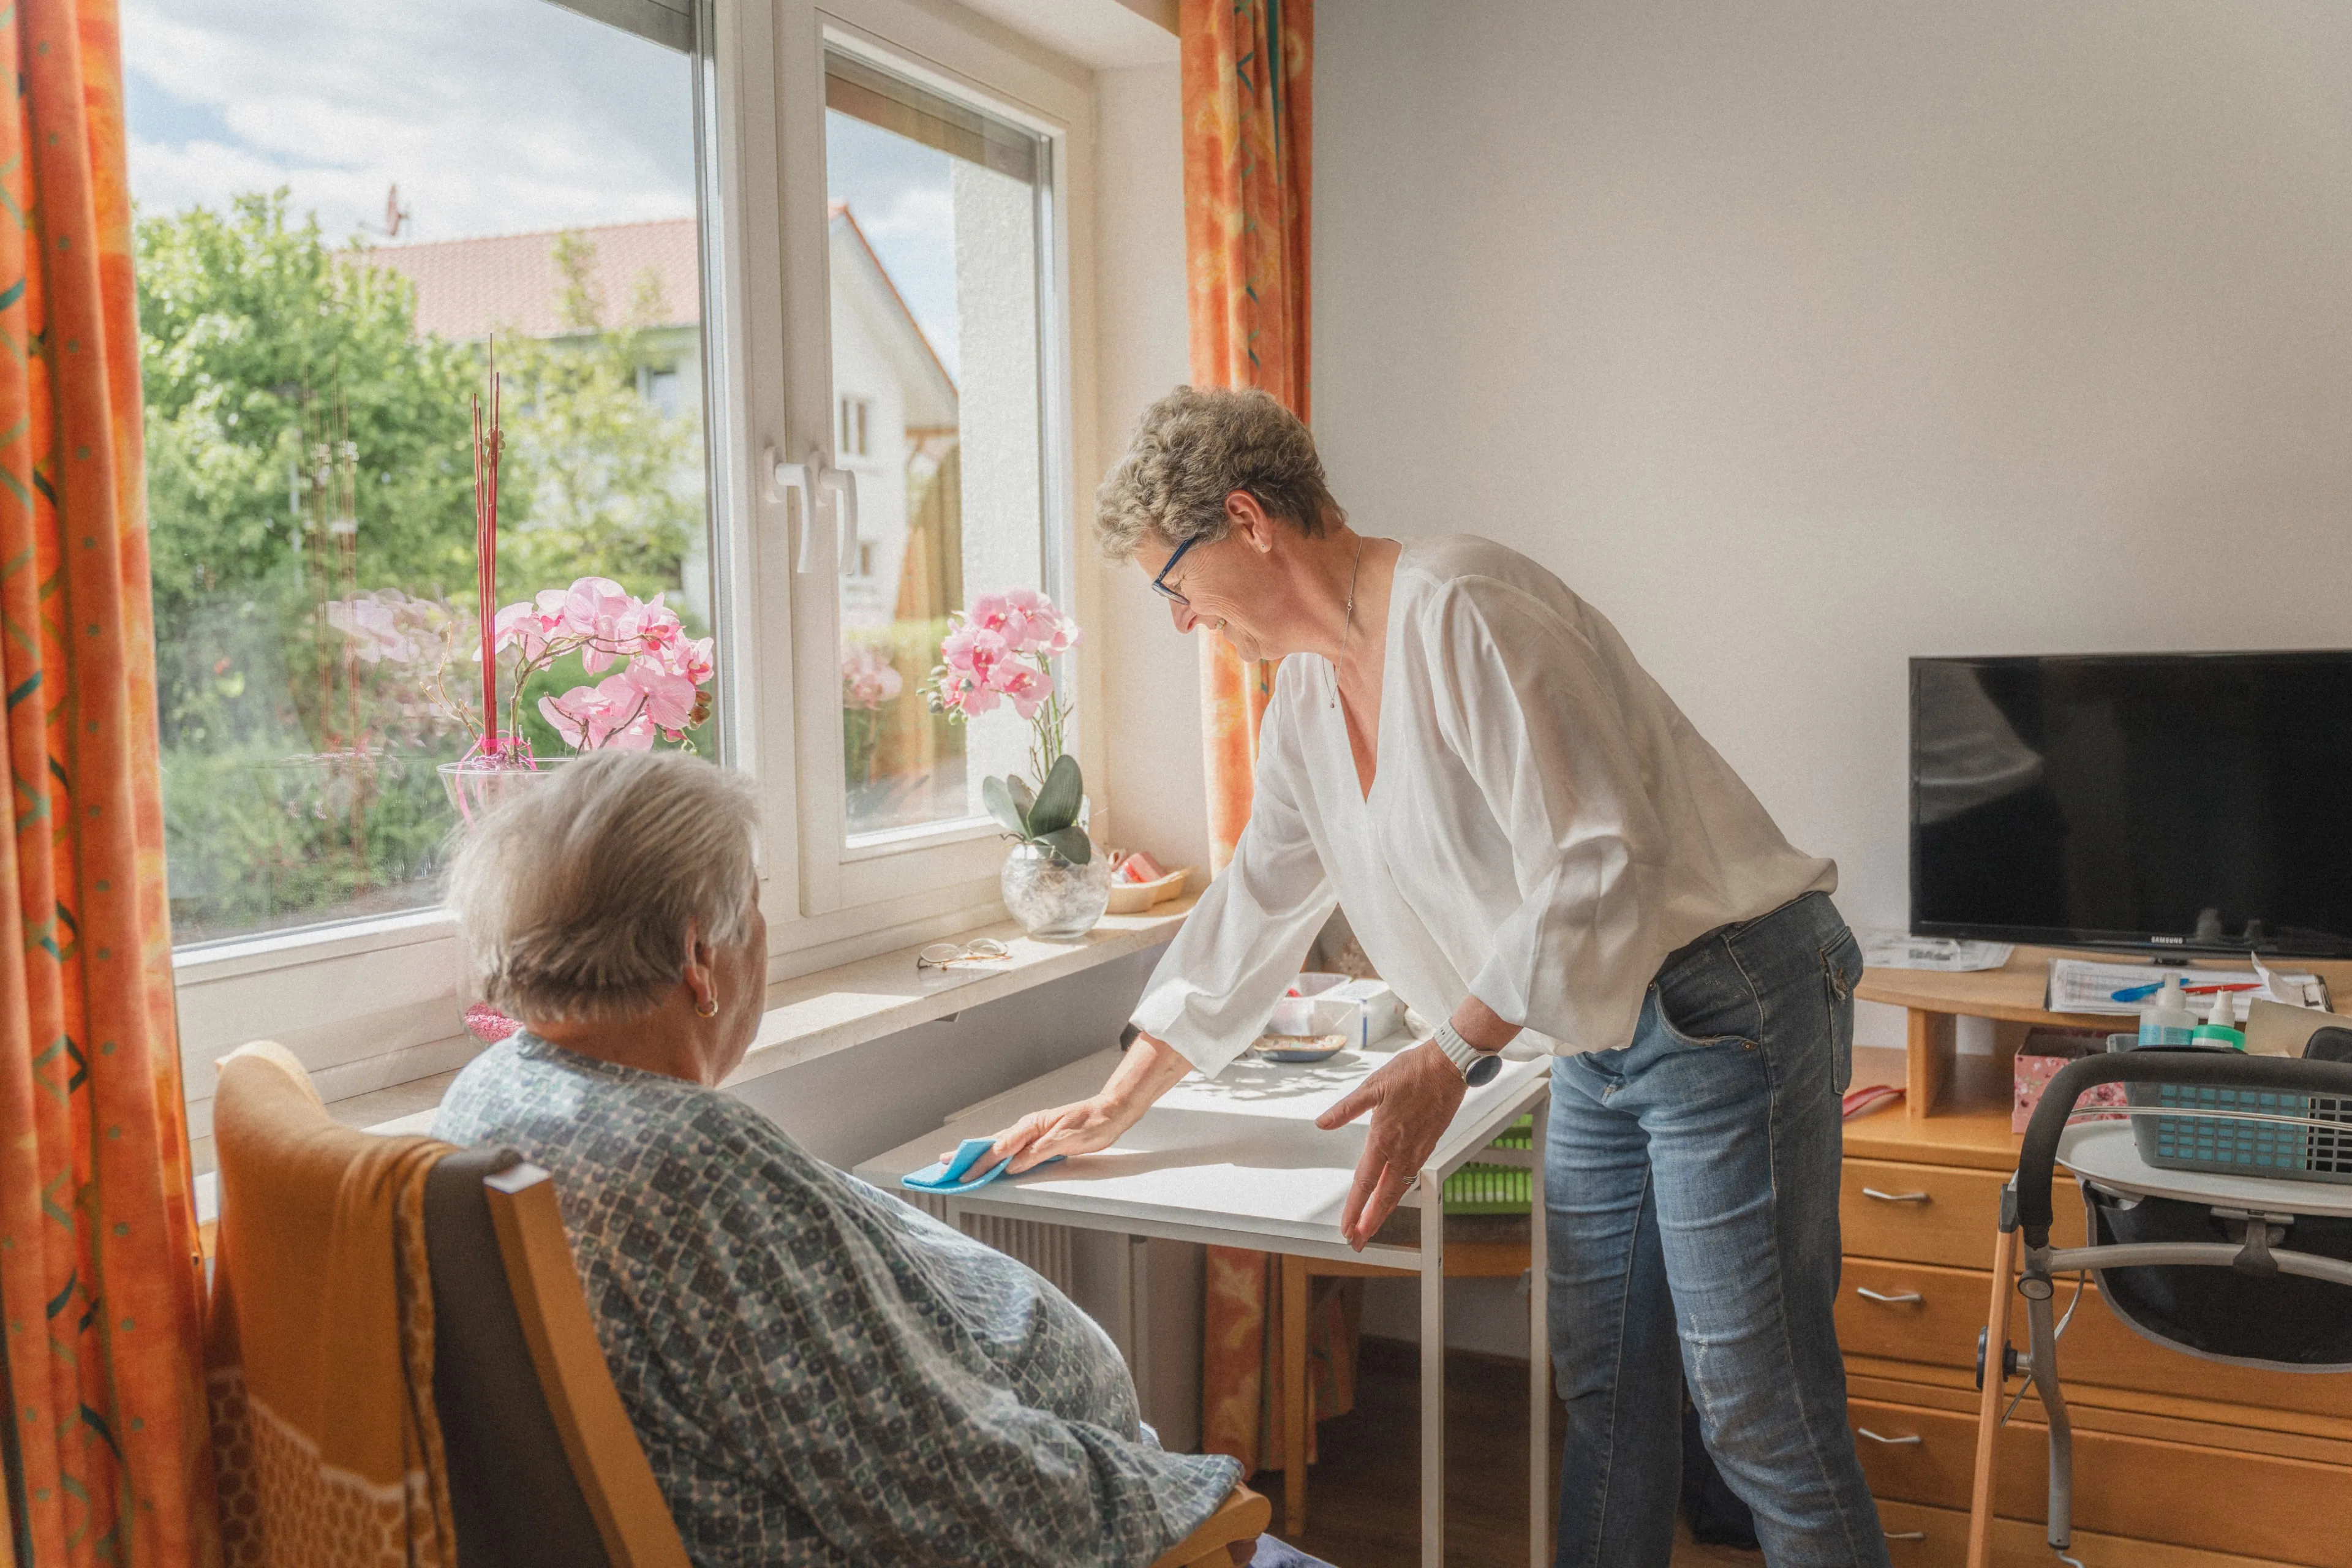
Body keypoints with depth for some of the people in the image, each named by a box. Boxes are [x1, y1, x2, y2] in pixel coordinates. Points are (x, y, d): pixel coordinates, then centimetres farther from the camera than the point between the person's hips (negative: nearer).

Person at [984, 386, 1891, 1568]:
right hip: (1598, 1036, 9)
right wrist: (1117, 1105, 21)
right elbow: (1253, 910, 18)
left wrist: (1451, 1055, -27)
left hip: (1726, 1005, -9)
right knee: (1604, 1391, 15)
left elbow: (1599, 859, -25)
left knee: (1758, 1416, -4)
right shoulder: (1310, 695, 10)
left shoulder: (1459, 609, -19)